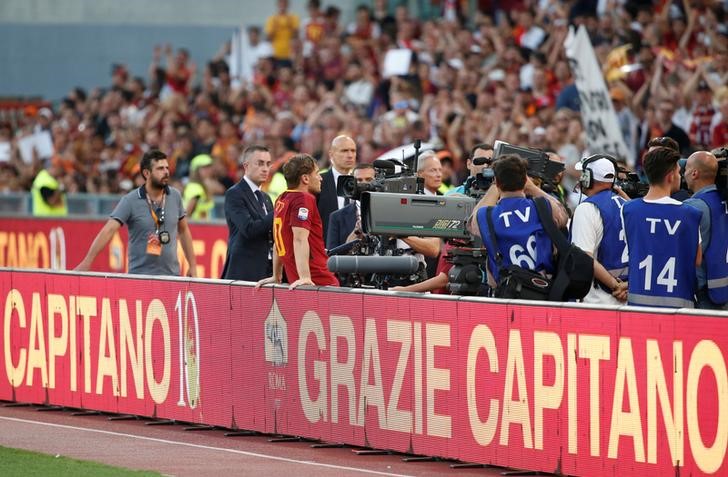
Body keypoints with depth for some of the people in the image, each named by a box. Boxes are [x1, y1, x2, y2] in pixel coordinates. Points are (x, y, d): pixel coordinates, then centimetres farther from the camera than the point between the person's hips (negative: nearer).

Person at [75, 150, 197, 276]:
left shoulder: (175, 196, 4)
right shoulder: (130, 201, -9)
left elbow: (183, 230, 16)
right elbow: (108, 230, -17)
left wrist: (193, 265, 12)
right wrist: (87, 261, -28)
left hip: (171, 275, 3)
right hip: (140, 274, -3)